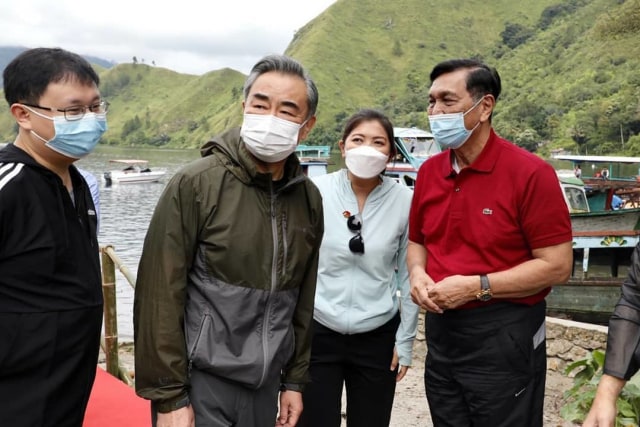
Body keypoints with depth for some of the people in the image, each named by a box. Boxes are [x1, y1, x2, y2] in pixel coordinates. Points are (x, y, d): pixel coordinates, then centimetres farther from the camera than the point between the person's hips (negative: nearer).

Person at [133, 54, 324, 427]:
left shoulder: (309, 198, 2)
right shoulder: (195, 184, -13)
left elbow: (303, 300, 8)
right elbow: (160, 297, -13)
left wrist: (295, 380, 9)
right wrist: (168, 396, -12)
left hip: (265, 384, 5)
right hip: (200, 383, -4)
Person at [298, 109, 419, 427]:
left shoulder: (404, 201, -7)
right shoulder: (316, 192, -8)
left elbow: (408, 276, 1)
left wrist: (405, 339, 3)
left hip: (378, 337, 1)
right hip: (317, 332, 0)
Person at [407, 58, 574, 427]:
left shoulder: (530, 172, -14)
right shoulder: (429, 171, 4)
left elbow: (557, 266, -15)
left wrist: (477, 287, -21)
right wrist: (417, 273, -6)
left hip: (504, 339, -5)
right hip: (440, 331, 6)